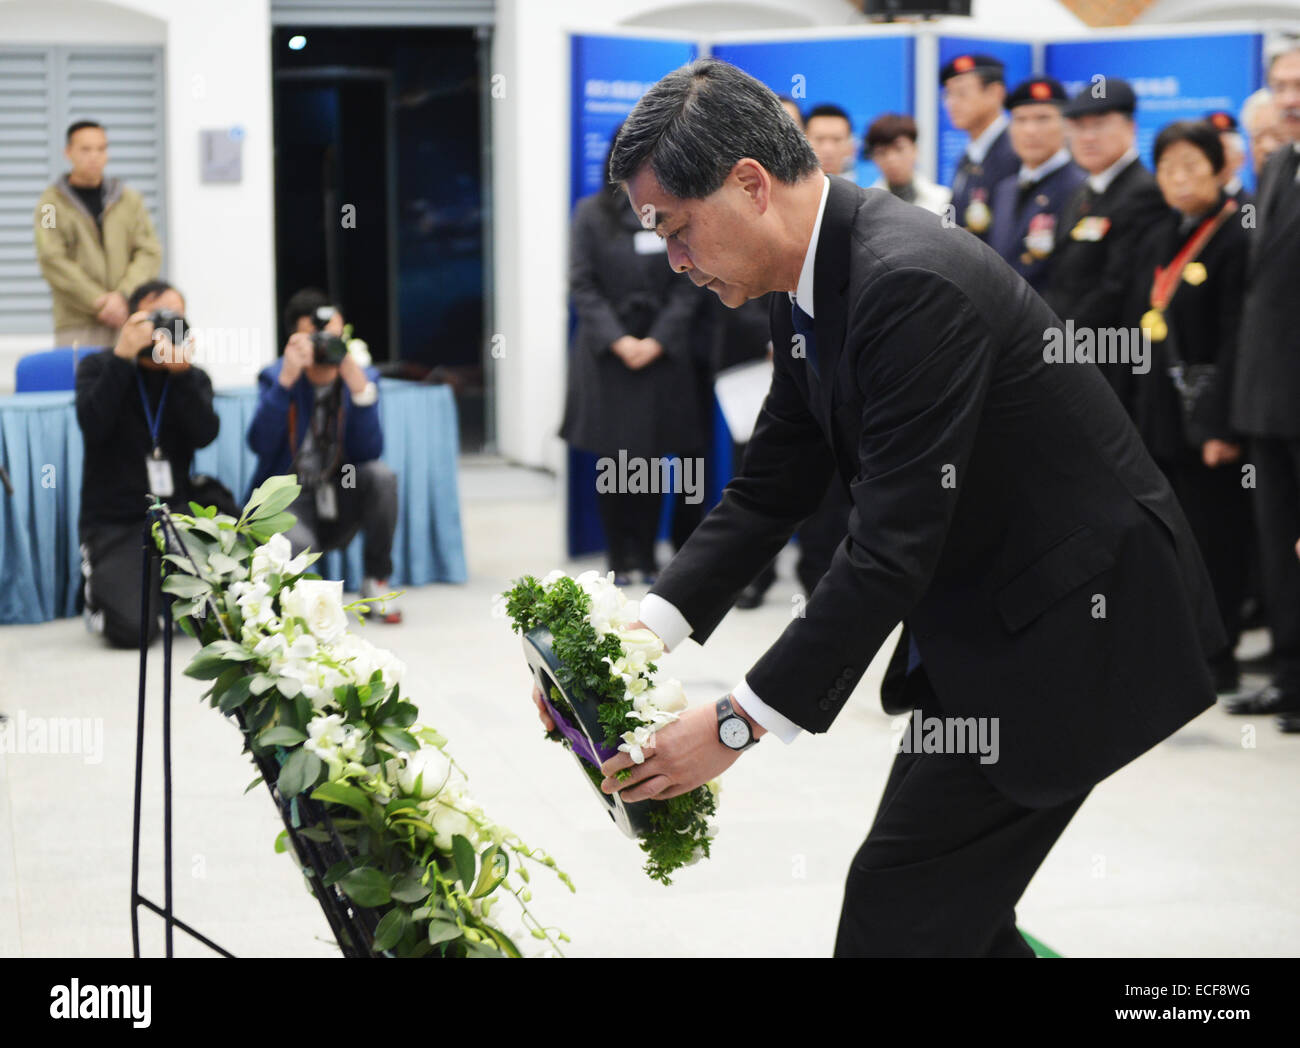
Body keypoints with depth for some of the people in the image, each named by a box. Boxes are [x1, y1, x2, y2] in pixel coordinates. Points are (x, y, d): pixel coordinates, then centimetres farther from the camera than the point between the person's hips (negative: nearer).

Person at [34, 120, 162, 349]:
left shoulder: (130, 199, 13)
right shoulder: (52, 203, 5)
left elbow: (150, 253, 7)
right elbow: (53, 262, -5)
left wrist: (123, 296, -10)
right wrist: (98, 303, -13)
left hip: (129, 320, 2)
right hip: (77, 325, -2)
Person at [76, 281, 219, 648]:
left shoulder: (192, 378, 11)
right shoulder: (98, 368, 4)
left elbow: (205, 435, -9)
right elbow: (93, 426, -17)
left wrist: (181, 371, -21)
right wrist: (122, 356, -20)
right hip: (114, 522, -3)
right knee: (133, 629, -24)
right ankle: (100, 588, 13)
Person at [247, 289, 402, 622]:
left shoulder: (362, 377, 0)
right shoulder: (275, 378, -4)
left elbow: (368, 453, -14)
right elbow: (260, 444, -23)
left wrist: (360, 389, -27)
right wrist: (286, 380, -31)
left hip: (341, 507, 3)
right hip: (289, 503, -3)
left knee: (381, 475, -29)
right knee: (291, 543, -39)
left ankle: (376, 582, -10)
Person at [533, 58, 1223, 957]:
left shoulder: (912, 283, -28)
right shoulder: (812, 283, 3)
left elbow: (894, 549, -30)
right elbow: (773, 488, 8)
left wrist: (738, 724, -25)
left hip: (1072, 624, -10)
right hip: (982, 611, 10)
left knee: (899, 906, -7)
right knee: (950, 898, 15)